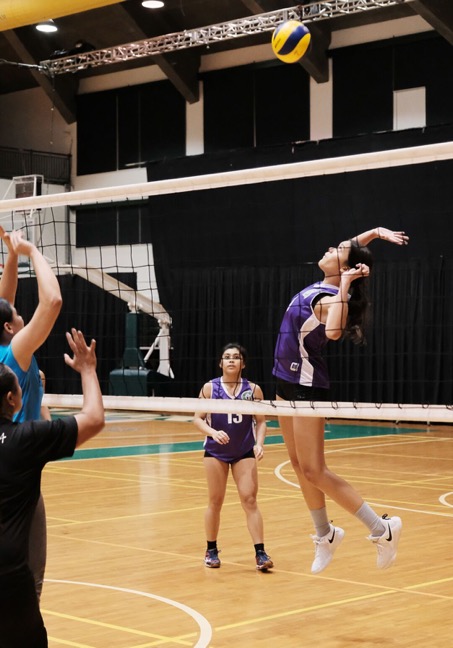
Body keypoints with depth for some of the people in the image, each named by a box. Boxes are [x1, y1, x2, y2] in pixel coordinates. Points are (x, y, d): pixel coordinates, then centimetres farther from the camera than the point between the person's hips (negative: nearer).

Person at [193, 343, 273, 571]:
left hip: (245, 453, 0)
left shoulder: (253, 389, -4)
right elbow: (198, 419, -4)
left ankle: (260, 553, -6)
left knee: (249, 500, -7)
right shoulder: (210, 388, -6)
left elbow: (260, 421, 2)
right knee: (215, 501, 7)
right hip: (215, 452, 0)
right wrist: (213, 432, -22)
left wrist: (259, 443, -14)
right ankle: (211, 550, 23)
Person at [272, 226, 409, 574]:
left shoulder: (330, 298, -21)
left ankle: (382, 528, -2)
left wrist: (343, 290, -36)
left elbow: (333, 331, -44)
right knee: (300, 465, 13)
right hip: (288, 383, 9)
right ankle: (325, 534, 25)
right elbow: (353, 246, 19)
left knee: (313, 470, -8)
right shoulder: (325, 287, 3)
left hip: (307, 388, -9)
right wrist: (375, 232, 5)